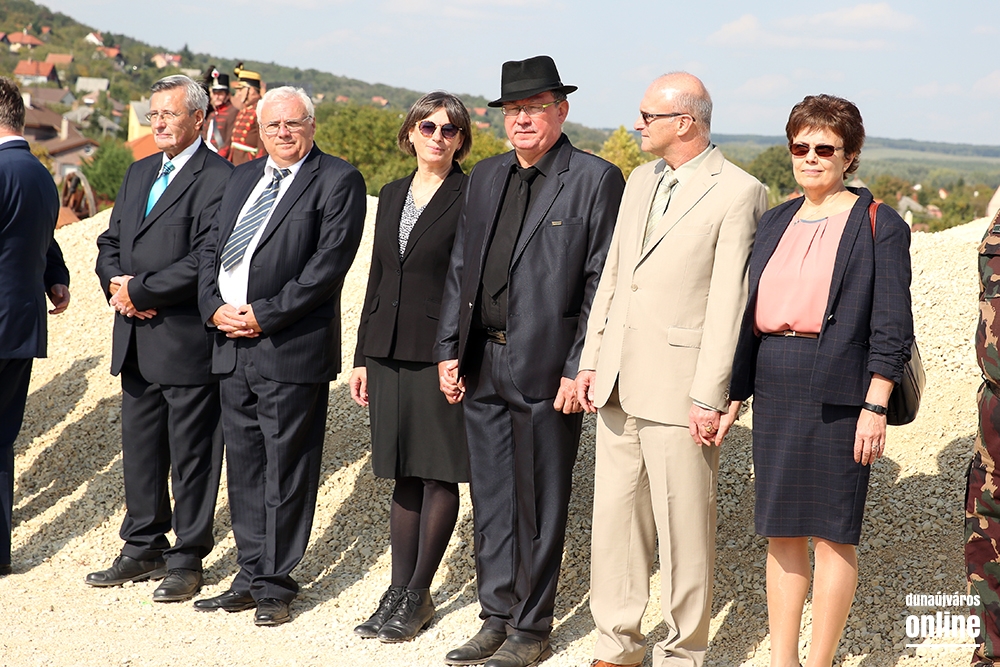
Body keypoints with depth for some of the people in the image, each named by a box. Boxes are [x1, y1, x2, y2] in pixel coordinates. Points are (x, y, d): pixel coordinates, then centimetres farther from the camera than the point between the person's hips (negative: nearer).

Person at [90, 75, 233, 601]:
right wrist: (117, 285, -4)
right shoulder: (139, 174, 16)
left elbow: (204, 261, -20)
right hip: (136, 341, 8)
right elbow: (109, 243, 16)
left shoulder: (217, 179, -11)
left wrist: (138, 289, -15)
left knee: (191, 456, 3)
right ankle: (144, 549, 29)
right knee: (139, 449, 16)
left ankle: (187, 560, 14)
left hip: (187, 341, -8)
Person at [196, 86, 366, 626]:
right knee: (244, 469, 12)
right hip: (231, 346, 7)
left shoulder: (338, 181, -4)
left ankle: (275, 586, 8)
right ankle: (250, 578, 21)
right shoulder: (242, 178, 18)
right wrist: (215, 308, -2)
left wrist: (264, 315, -15)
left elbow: (329, 263, -13)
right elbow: (213, 251, 16)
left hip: (292, 349, -7)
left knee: (285, 471, 0)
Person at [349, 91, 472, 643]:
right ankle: (398, 592, 17)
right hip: (389, 351, 6)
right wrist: (362, 356, 13)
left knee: (438, 474, 2)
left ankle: (417, 594, 10)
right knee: (404, 475, 10)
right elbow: (377, 278, 16)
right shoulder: (392, 196, 14)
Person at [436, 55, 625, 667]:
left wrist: (579, 369, -14)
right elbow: (460, 269, 16)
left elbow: (603, 285, -10)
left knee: (539, 506, 3)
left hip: (547, 372, -6)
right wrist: (449, 350, 9)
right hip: (482, 369, 6)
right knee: (490, 501, 14)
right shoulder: (487, 176, 13)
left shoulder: (596, 180, -6)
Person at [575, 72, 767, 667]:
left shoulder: (739, 193, -9)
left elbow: (730, 303, -13)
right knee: (615, 517, 12)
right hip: (619, 382, 7)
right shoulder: (641, 180, 14)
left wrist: (709, 397, -15)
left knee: (684, 527, 1)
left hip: (679, 387, -7)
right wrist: (590, 362, 12)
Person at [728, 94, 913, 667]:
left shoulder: (879, 226, -3)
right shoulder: (776, 223, 14)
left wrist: (875, 408, -14)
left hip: (838, 393, -5)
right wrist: (733, 392, 12)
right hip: (774, 390, 6)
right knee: (782, 531, 9)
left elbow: (892, 327, -8)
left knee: (833, 532, 1)